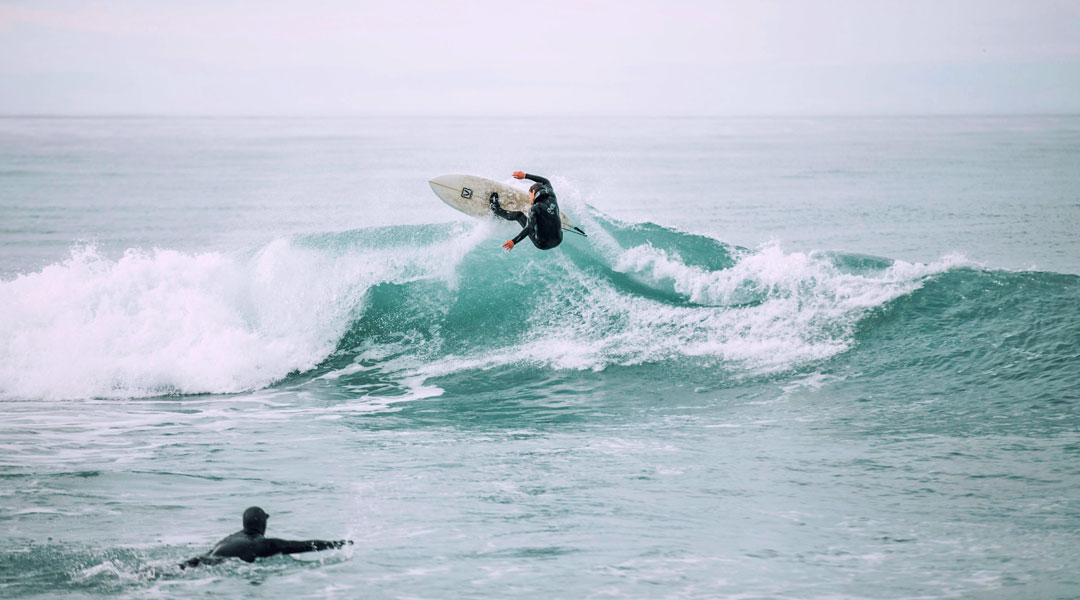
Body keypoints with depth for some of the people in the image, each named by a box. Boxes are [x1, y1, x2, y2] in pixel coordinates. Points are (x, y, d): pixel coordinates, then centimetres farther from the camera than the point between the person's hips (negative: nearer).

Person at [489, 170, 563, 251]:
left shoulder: (534, 209, -20)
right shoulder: (552, 199, -2)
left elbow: (529, 228, -32)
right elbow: (546, 182, 15)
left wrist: (513, 242, -38)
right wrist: (525, 175, 16)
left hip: (542, 244, -5)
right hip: (558, 241, 5)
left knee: (519, 215, 10)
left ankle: (496, 210, 33)